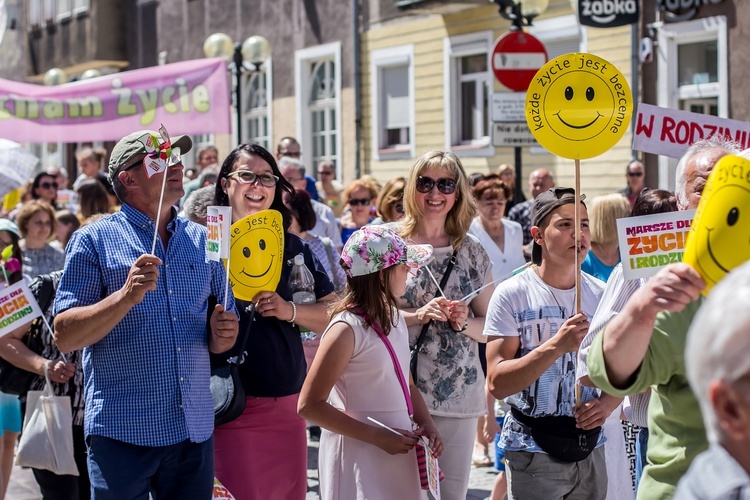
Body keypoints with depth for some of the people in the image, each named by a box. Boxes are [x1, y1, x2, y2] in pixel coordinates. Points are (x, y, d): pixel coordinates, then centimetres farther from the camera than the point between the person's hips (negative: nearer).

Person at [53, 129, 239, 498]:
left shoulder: (203, 241, 13)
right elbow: (64, 337, -8)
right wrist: (127, 295, -20)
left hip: (195, 431, 4)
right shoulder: (94, 240, 0)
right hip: (122, 434, -4)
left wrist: (221, 334, -4)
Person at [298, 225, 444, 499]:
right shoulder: (347, 329, -17)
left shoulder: (394, 317, 7)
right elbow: (309, 405, -18)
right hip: (358, 458, -7)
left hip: (398, 455, 7)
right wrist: (379, 437, -18)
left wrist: (427, 424, -2)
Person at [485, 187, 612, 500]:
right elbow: (498, 383, -14)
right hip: (532, 448, -4)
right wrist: (556, 346, -24)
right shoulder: (512, 294, -8)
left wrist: (607, 403, -8)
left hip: (589, 447, 4)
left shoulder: (601, 295, 5)